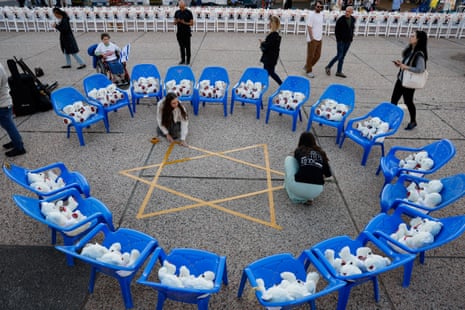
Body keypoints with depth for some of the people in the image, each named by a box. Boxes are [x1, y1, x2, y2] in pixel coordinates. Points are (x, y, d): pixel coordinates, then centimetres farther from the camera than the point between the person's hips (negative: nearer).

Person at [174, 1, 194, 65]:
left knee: (187, 47, 1)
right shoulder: (177, 12, 6)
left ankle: (188, 60, 11)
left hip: (187, 33, -4)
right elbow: (174, 23, 9)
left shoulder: (189, 12, -6)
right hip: (179, 33, 4)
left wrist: (185, 23, -20)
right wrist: (177, 21, -14)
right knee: (181, 47, 10)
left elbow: (192, 23, -5)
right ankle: (183, 60, 20)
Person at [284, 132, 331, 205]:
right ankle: (308, 198, 14)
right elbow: (328, 174, 25)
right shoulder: (321, 153, 17)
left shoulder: (298, 151, 13)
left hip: (298, 188, -3)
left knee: (289, 159, 20)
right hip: (316, 192, 3)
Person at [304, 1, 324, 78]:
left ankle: (307, 66, 26)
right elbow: (309, 27, -15)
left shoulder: (321, 15, 12)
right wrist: (312, 38, -18)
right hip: (313, 39, -8)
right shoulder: (311, 15, -12)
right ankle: (309, 71, 13)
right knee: (311, 56, 1)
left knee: (317, 55, 11)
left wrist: (321, 36, 16)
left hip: (319, 39, 8)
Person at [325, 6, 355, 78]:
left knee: (342, 56, 7)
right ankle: (328, 67, 10)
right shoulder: (340, 19, -11)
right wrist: (338, 39, -10)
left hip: (348, 41, 5)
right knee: (339, 55, -8)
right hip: (341, 40, -5)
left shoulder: (353, 20, 6)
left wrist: (351, 38, 9)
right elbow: (336, 30, -8)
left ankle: (339, 72, 12)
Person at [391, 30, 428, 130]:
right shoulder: (409, 49, 4)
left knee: (408, 101, 6)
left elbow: (420, 69, -27)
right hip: (401, 78, 8)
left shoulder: (419, 54, -21)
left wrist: (405, 67, -24)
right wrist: (400, 63, -3)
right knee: (394, 99, 11)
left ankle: (413, 122, 26)